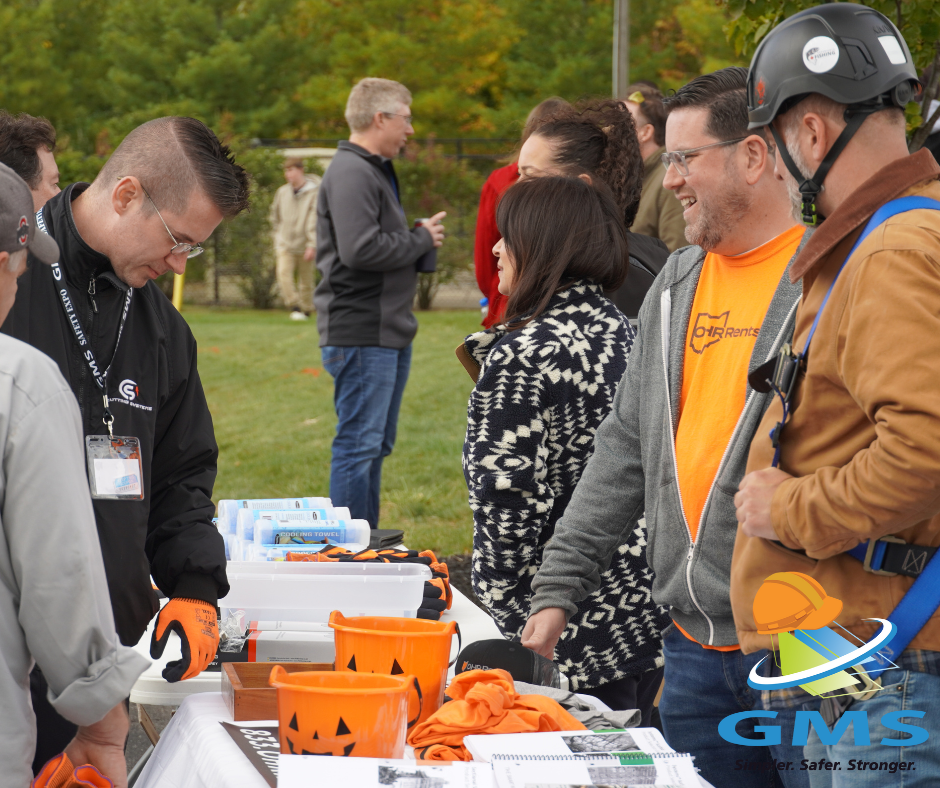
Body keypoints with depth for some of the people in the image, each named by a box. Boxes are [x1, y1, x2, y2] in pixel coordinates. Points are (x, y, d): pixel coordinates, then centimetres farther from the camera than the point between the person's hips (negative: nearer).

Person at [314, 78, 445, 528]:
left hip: (389, 332, 11)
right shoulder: (351, 174, -15)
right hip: (361, 335, -11)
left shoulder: (375, 170, 20)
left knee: (376, 446, 15)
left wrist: (418, 239, 6)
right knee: (359, 446, -7)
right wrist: (421, 240, -12)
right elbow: (361, 249, -26)